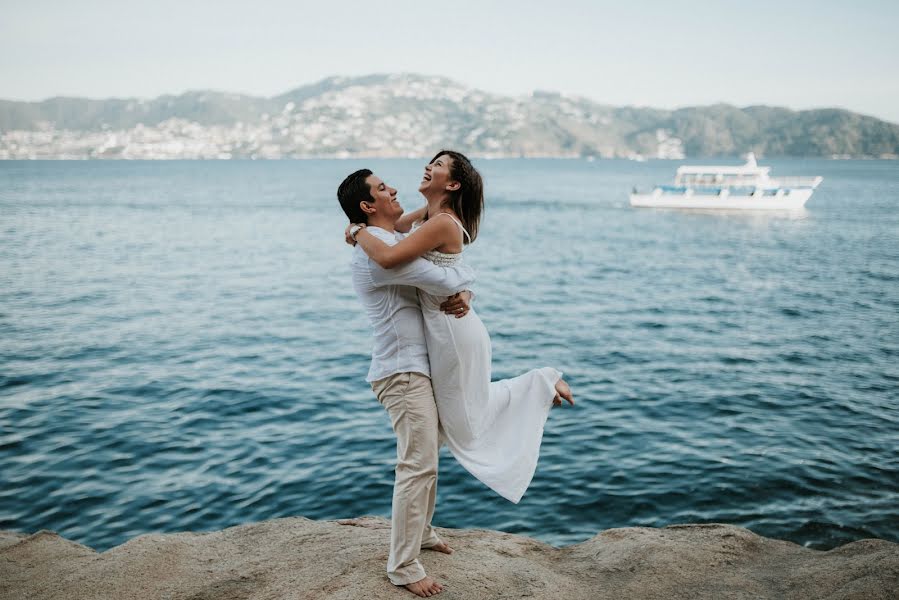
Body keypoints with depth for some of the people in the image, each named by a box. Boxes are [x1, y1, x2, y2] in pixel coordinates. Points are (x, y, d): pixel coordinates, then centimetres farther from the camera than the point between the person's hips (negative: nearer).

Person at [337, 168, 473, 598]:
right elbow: (446, 281, -22)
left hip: (418, 366, 11)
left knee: (426, 456, 21)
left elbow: (444, 283, 15)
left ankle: (419, 531, 38)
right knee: (418, 465, -9)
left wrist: (461, 295, -8)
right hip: (402, 372, -10)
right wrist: (464, 275, 2)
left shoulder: (396, 244, 15)